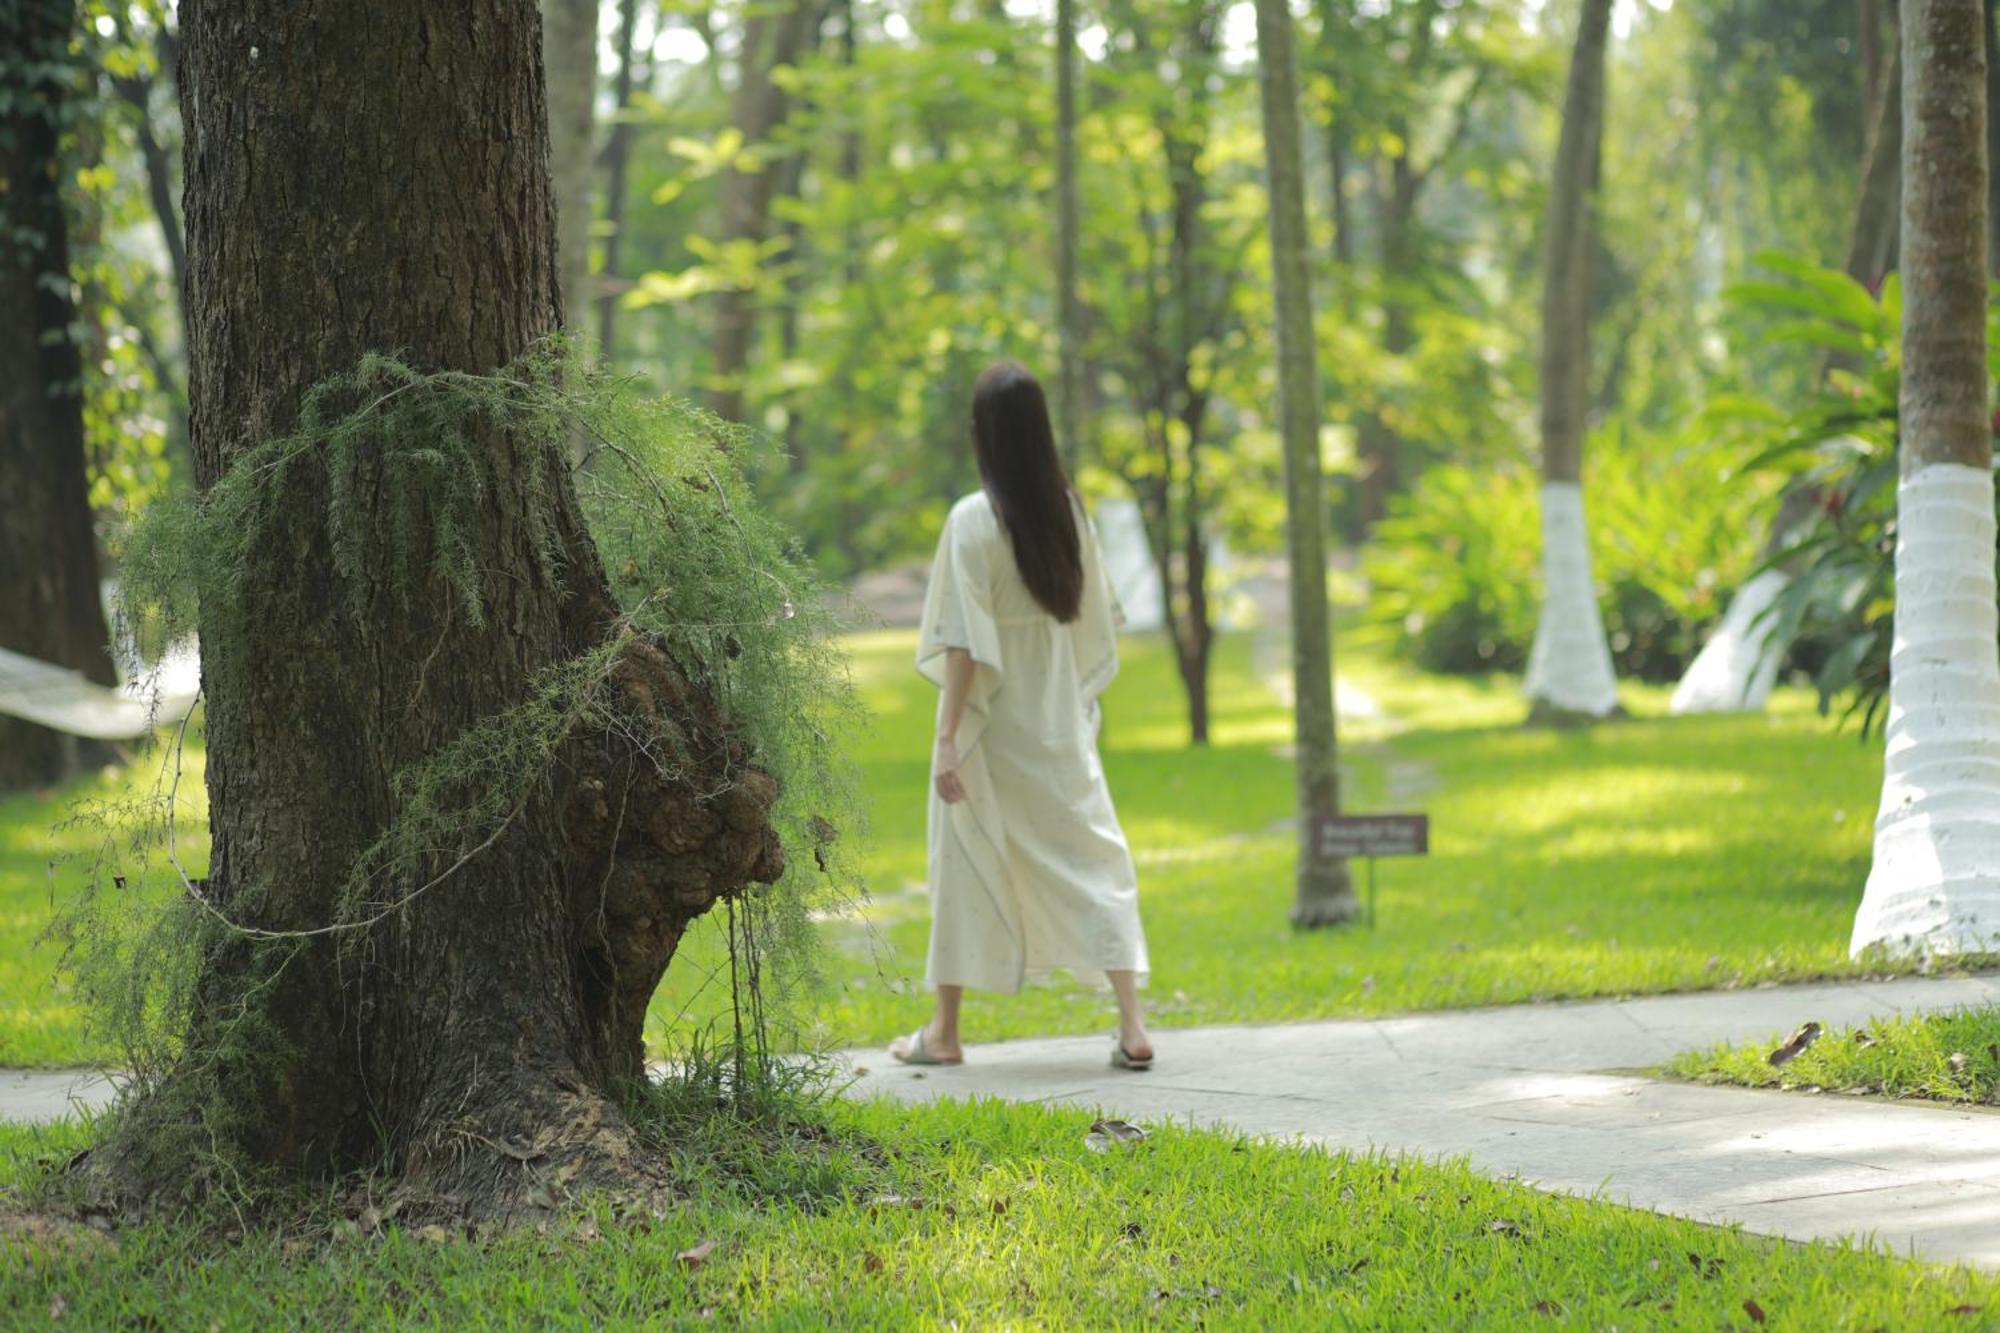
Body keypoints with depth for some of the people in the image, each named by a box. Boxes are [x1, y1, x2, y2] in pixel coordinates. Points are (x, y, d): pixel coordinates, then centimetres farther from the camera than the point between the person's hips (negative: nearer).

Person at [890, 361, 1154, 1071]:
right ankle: (1131, 1025, -4)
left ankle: (945, 1031, 17)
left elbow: (965, 641, -18)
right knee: (1091, 854, 5)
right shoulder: (1068, 509, 0)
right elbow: (1095, 620, 7)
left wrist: (947, 738, -16)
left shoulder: (973, 520, -15)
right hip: (1059, 714, 4)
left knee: (965, 866, 9)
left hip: (992, 720, -4)